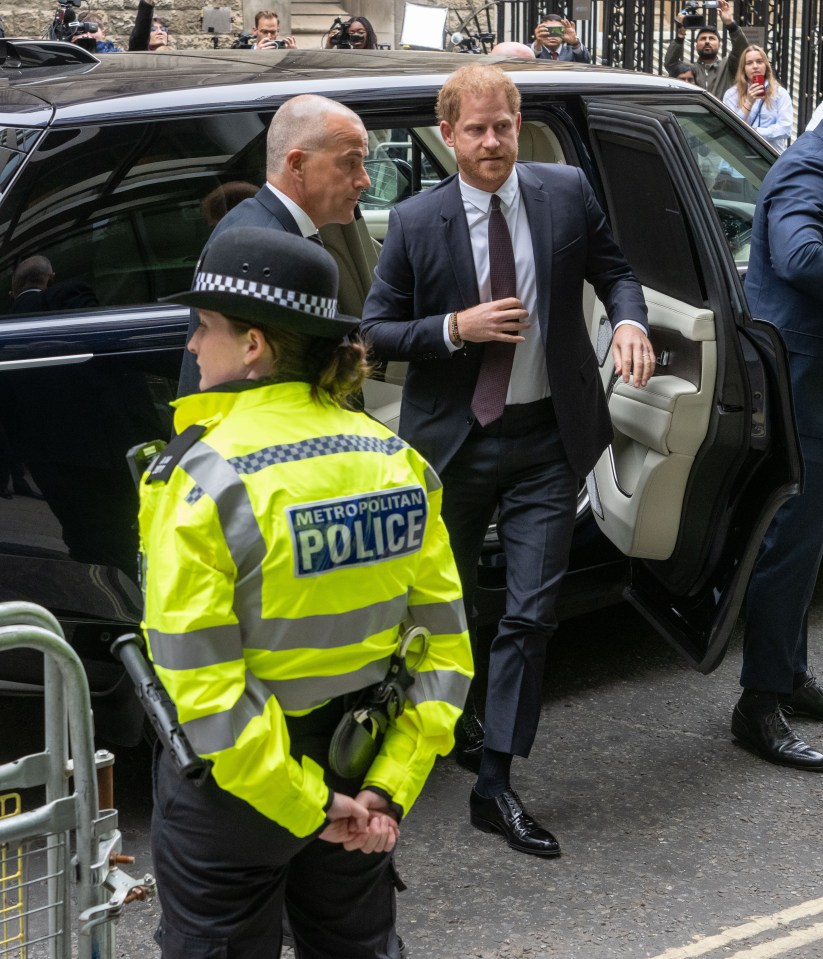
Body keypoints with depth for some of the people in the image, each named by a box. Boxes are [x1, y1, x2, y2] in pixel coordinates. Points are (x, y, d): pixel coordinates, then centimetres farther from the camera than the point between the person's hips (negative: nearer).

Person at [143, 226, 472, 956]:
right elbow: (445, 640, -3)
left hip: (233, 790, -5)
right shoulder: (396, 461, -5)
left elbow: (200, 685, -23)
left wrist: (305, 802, -15)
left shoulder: (203, 478, -20)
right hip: (360, 769, 5)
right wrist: (390, 786, -4)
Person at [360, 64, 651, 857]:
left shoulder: (567, 194, -3)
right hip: (454, 438, 0)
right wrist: (456, 329, -18)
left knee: (531, 614, -3)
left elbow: (613, 270, 9)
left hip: (547, 440, 1)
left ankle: (494, 784, 5)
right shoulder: (415, 223, -8)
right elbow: (376, 329, -2)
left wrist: (628, 319, -13)